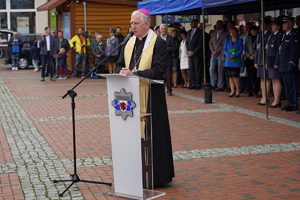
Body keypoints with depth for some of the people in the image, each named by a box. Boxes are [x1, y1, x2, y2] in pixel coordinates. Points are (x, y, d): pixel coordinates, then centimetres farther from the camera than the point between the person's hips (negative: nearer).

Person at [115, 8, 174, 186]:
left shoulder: (159, 43, -7)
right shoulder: (129, 43, 13)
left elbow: (158, 70, -16)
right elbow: (120, 65, 14)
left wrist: (134, 74, -24)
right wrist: (122, 71, -10)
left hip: (151, 96, -6)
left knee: (152, 134, -2)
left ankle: (156, 175, 8)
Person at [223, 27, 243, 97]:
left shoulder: (240, 40, 6)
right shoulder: (227, 40, 15)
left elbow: (240, 50, -3)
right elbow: (224, 50, 7)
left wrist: (233, 56, -17)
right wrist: (229, 55, -12)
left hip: (236, 61, -4)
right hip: (228, 61, 4)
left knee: (235, 76, -12)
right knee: (230, 76, 1)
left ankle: (238, 90, 1)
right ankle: (232, 91, 6)